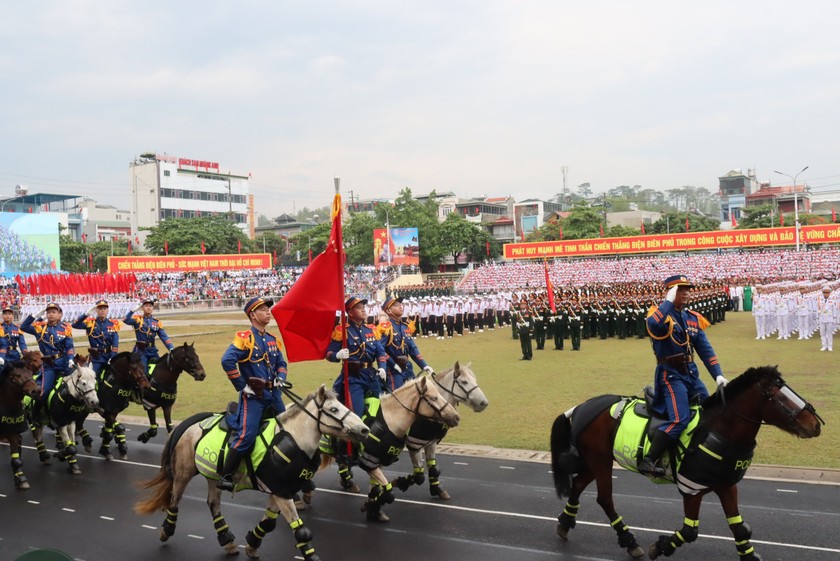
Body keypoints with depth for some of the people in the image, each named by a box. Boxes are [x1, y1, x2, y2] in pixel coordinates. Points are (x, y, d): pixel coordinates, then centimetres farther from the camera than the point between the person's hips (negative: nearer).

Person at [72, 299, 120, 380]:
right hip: (96, 358, -1)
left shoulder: (113, 324, -1)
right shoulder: (90, 323, -2)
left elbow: (115, 344, -7)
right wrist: (86, 314, -28)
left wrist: (113, 359, -18)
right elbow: (75, 325, -17)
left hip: (109, 356, 1)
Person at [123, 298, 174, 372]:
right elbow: (126, 320, -19)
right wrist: (134, 310, -23)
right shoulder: (137, 319, 0)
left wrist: (172, 349, -10)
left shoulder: (157, 322, 7)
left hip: (152, 350, 4)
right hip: (141, 350, -4)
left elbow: (164, 337, 2)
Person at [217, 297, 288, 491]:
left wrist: (280, 378, 0)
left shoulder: (272, 339, 13)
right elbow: (227, 361, -24)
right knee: (246, 436, -16)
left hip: (273, 394, 8)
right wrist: (242, 386, -19)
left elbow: (281, 363, 22)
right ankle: (225, 477, -5)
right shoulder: (245, 338, -11)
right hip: (253, 395, -7)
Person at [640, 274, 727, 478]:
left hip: (691, 373, 8)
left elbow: (705, 350, 8)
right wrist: (669, 301, -25)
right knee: (679, 419, -23)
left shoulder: (693, 318, 11)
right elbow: (653, 324, -36)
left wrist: (718, 375, -3)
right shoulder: (661, 314, -9)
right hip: (670, 375, -8)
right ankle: (647, 461, -21)